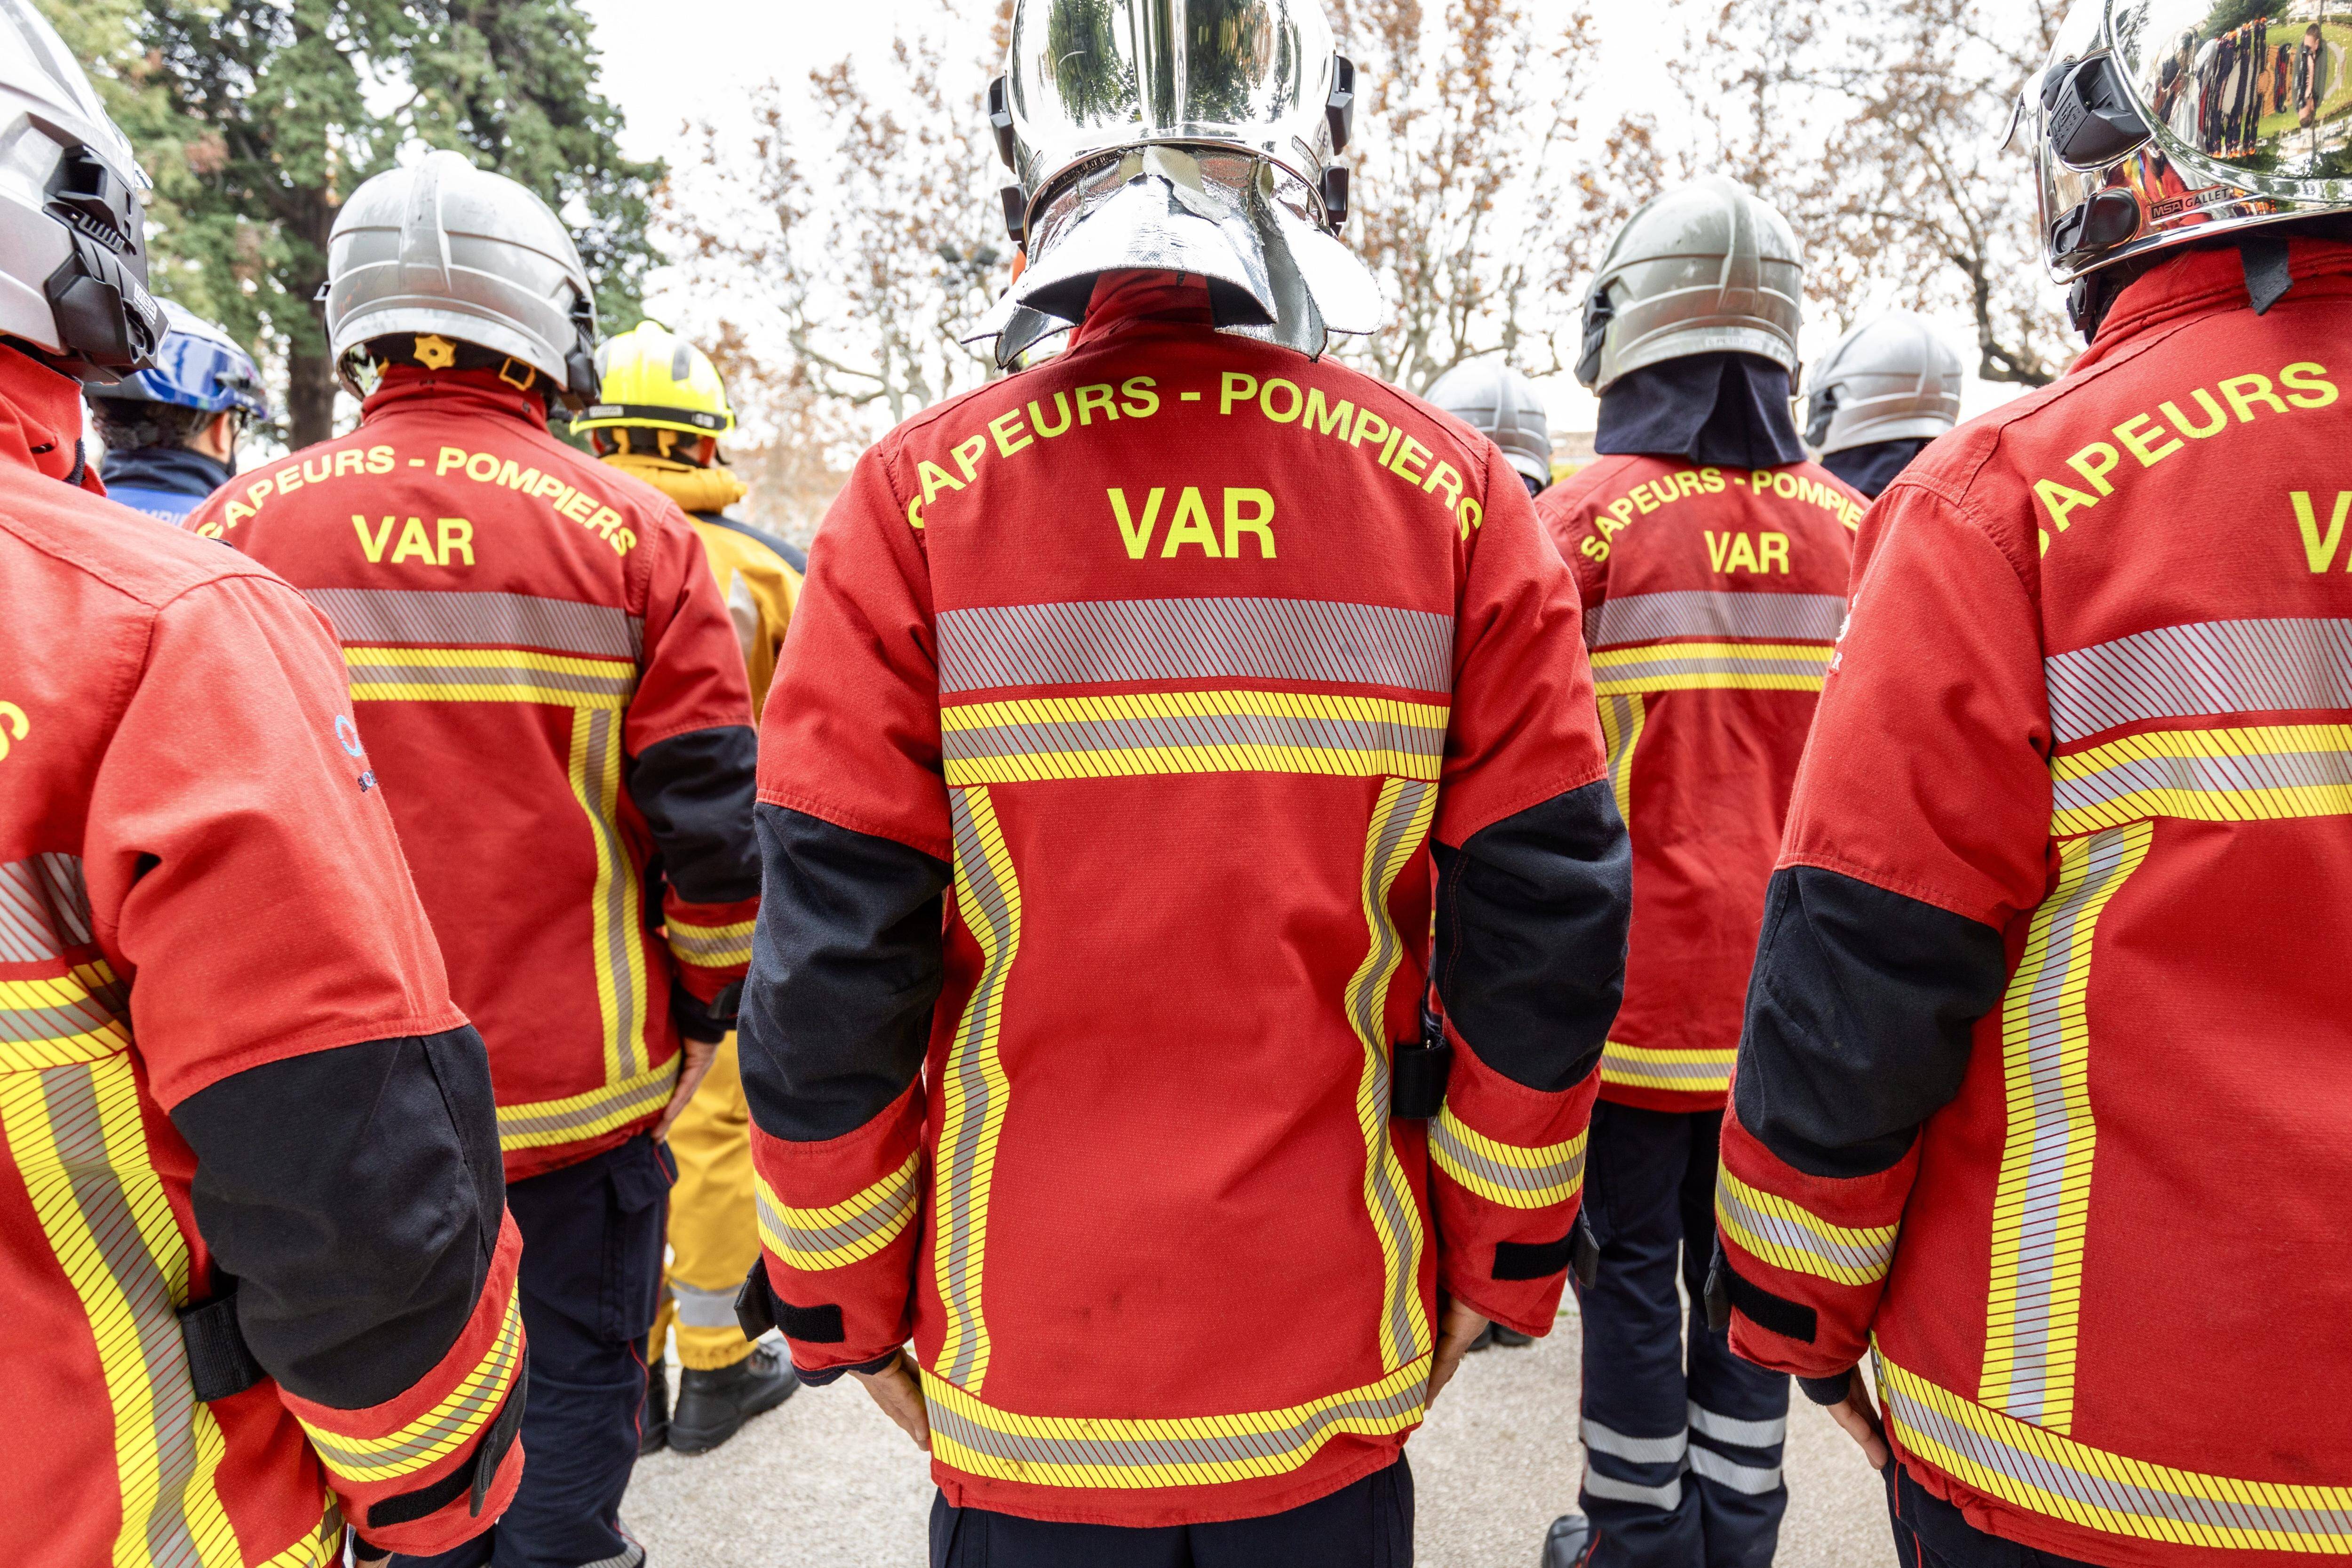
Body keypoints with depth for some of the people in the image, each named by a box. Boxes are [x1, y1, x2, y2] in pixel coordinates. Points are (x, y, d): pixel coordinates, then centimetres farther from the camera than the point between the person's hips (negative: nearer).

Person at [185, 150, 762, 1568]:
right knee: (571, 1396, 14)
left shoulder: (231, 532, 0)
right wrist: (704, 1013, 4)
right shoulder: (633, 531, -8)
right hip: (575, 1086, -2)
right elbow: (711, 819, -10)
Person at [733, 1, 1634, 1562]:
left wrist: (840, 1300, 4)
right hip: (1338, 1363, 2)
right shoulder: (1457, 496, -8)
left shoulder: (918, 499, -12)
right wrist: (1505, 1256, 8)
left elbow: (829, 962, -11)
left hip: (1027, 1365, 0)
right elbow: (1549, 935, -6)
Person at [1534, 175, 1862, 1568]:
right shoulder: (1849, 525, 3)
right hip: (1787, 981, 4)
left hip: (1636, 970, -4)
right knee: (1748, 1254, 15)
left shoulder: (1585, 515, -9)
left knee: (1632, 1258, 10)